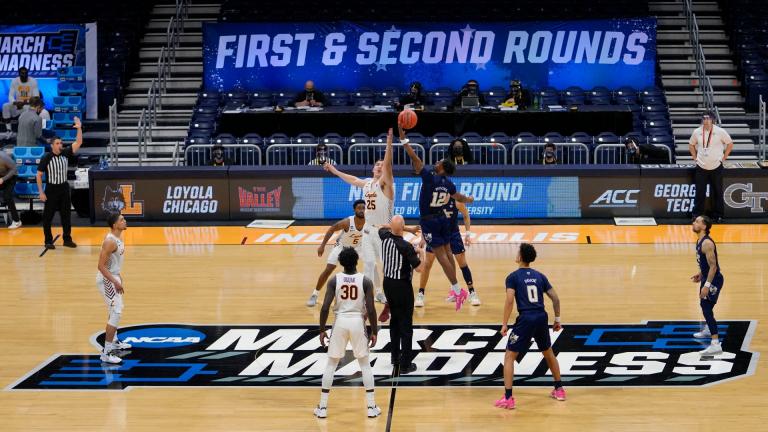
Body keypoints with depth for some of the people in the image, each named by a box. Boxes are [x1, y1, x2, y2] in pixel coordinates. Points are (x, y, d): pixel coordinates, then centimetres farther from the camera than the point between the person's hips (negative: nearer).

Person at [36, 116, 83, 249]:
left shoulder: (65, 154, -2)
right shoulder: (46, 158, -12)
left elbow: (79, 143, -7)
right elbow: (39, 175, -8)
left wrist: (79, 128, -21)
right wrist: (41, 192, -12)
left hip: (64, 188, 4)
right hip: (51, 189, -4)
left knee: (66, 215, 9)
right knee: (48, 216, 2)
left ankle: (67, 239, 19)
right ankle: (48, 241, 12)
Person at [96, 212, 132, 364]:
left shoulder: (118, 237, 4)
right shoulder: (110, 242, -26)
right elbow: (101, 266, -27)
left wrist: (118, 277, 23)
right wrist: (115, 282, -28)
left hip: (113, 277, 11)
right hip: (107, 280, -11)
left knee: (115, 310, 27)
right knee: (116, 313, -15)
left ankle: (114, 341, 47)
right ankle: (106, 353, -16)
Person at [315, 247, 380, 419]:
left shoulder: (334, 280, -3)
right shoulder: (365, 281, -5)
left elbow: (325, 307, -7)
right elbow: (371, 309, -8)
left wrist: (322, 330, 3)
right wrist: (374, 332, 2)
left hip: (340, 322, 1)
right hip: (357, 322, 0)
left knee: (331, 364, 12)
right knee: (365, 364, 14)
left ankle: (322, 407, 11)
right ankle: (371, 407, 11)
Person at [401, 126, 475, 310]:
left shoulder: (430, 178, -20)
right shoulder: (449, 184, 0)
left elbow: (415, 159, -24)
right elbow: (459, 198, 17)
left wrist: (403, 139, -22)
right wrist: (470, 199, 41)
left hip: (429, 221, -7)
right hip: (442, 218, 7)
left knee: (441, 255, -5)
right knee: (446, 252, 17)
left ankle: (458, 290, -7)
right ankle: (454, 289, 24)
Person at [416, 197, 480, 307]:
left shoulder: (457, 201, -21)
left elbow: (466, 215, -3)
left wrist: (468, 234, -9)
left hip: (453, 233, 0)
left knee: (462, 263, 1)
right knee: (428, 263, -3)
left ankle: (472, 293, 13)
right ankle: (420, 295, 5)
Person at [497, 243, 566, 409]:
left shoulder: (513, 277, -1)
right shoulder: (540, 276, 12)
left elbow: (510, 301, -12)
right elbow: (555, 299, 11)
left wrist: (504, 324, -8)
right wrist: (557, 319, 22)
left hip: (526, 319, -5)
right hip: (541, 318, 5)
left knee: (509, 356, 4)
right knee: (548, 353, 27)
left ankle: (508, 398, -5)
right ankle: (559, 390, 35)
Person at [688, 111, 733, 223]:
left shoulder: (720, 132, -8)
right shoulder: (697, 132, -1)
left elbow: (730, 144, 2)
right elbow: (691, 145, 15)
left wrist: (723, 158, -1)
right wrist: (695, 158, 6)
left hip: (716, 167, -1)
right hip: (701, 167, 2)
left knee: (717, 193, 5)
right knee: (700, 193, 3)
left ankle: (718, 215, 15)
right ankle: (697, 215, 12)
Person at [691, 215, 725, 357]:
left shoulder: (707, 243, -25)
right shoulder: (699, 241, 6)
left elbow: (713, 266, -27)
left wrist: (707, 285, -29)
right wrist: (700, 274, 23)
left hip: (714, 280, -11)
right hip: (707, 277, 11)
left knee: (707, 309, -16)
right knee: (704, 304, 30)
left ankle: (715, 345, -21)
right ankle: (708, 330, 55)